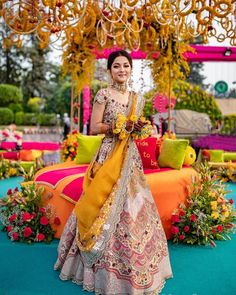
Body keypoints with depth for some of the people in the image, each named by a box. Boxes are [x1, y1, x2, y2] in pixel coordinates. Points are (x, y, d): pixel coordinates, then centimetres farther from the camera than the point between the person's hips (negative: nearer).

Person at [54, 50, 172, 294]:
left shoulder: (137, 98, 13)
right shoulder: (103, 95, -4)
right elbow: (94, 128, -9)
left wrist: (139, 127, -2)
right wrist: (121, 125, -17)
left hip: (130, 155, 6)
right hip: (109, 154, -6)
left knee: (132, 207, 9)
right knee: (107, 207, -3)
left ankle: (129, 268, 26)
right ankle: (105, 266, 15)